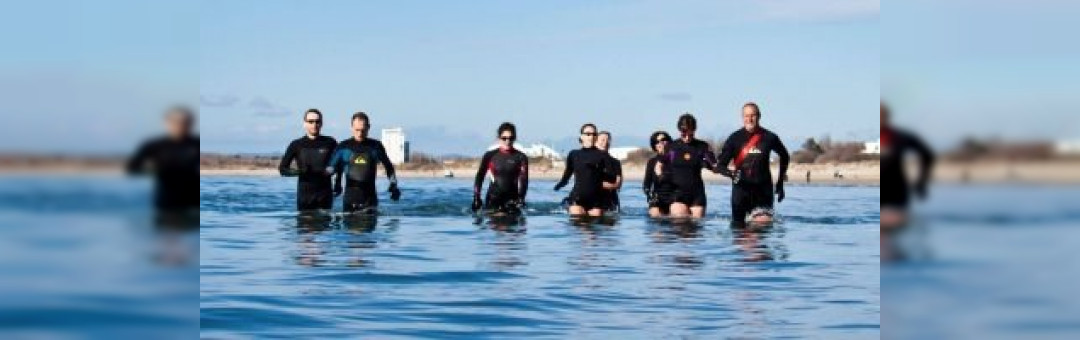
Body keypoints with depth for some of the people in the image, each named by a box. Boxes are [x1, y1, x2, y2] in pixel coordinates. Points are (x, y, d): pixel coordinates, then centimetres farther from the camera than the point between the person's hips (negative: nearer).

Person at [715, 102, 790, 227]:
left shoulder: (769, 137, 1)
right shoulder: (735, 138, -2)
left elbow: (784, 156, 19)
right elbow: (721, 165, -2)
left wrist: (780, 183, 17)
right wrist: (730, 173, -24)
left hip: (763, 189, 0)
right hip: (741, 188, 0)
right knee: (738, 225, 3)